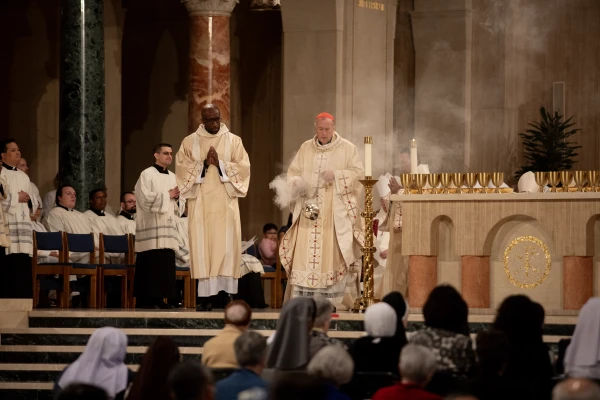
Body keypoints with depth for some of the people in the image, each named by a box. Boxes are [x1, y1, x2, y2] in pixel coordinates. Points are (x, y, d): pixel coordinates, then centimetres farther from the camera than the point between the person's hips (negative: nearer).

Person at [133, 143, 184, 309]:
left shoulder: (173, 177, 17)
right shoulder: (147, 174, -3)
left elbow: (179, 206, 19)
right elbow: (145, 198, -14)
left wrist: (176, 198, -4)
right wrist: (167, 195, -10)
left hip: (168, 228, 7)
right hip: (151, 229, -7)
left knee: (166, 265, 2)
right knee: (150, 264, -10)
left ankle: (160, 299, 5)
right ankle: (145, 300, -8)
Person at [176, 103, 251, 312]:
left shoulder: (233, 141, 8)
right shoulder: (189, 142, 9)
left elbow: (243, 167, 0)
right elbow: (182, 169, 1)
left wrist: (220, 164, -12)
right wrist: (204, 164, -12)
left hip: (225, 202, 0)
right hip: (200, 203, 0)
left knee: (226, 245, -6)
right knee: (202, 246, -5)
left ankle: (227, 292, -6)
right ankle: (205, 296, -5)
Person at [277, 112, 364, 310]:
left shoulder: (347, 149, 4)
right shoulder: (305, 148, 13)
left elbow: (358, 173, -1)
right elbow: (293, 173, 10)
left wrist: (336, 176, -17)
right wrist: (297, 183, -13)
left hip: (335, 212, -3)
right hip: (309, 207, 3)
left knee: (333, 254, -8)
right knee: (306, 252, -3)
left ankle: (335, 299, -6)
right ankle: (302, 299, -3)